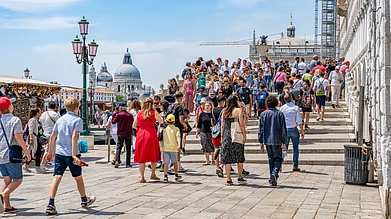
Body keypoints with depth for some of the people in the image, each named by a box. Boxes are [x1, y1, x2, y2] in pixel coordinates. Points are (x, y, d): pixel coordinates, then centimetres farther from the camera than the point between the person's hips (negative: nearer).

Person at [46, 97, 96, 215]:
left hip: (59, 152, 4)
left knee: (57, 177, -1)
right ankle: (84, 200, 33)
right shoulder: (77, 120, -7)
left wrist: (50, 152, 19)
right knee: (78, 177, 14)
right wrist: (74, 154, -21)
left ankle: (51, 204, -12)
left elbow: (52, 137, 11)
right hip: (70, 153, -4)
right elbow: (74, 137, -18)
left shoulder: (60, 120, 10)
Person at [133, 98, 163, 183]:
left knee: (141, 157, 5)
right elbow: (161, 121, 12)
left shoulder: (139, 113, 6)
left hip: (140, 135, 3)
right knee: (154, 156, 14)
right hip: (151, 135, -2)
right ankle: (153, 174, 17)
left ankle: (142, 177, 1)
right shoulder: (153, 113, -2)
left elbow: (134, 125, 10)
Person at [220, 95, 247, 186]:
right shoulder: (239, 110, -2)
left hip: (226, 135, 3)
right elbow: (241, 124, -7)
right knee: (239, 157, 11)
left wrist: (222, 137, 13)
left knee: (227, 158, 3)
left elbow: (222, 125, 8)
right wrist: (244, 135, -2)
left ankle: (228, 179, 2)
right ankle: (240, 177, 18)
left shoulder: (224, 111, 8)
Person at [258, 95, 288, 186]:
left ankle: (272, 179, 15)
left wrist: (261, 142, 10)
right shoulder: (280, 114, -4)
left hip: (267, 140, 2)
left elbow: (261, 129, 3)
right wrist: (284, 142, 2)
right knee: (278, 159, 8)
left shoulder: (263, 114, 1)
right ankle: (274, 173, -18)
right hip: (277, 141, -2)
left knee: (271, 159, 14)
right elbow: (283, 129, -3)